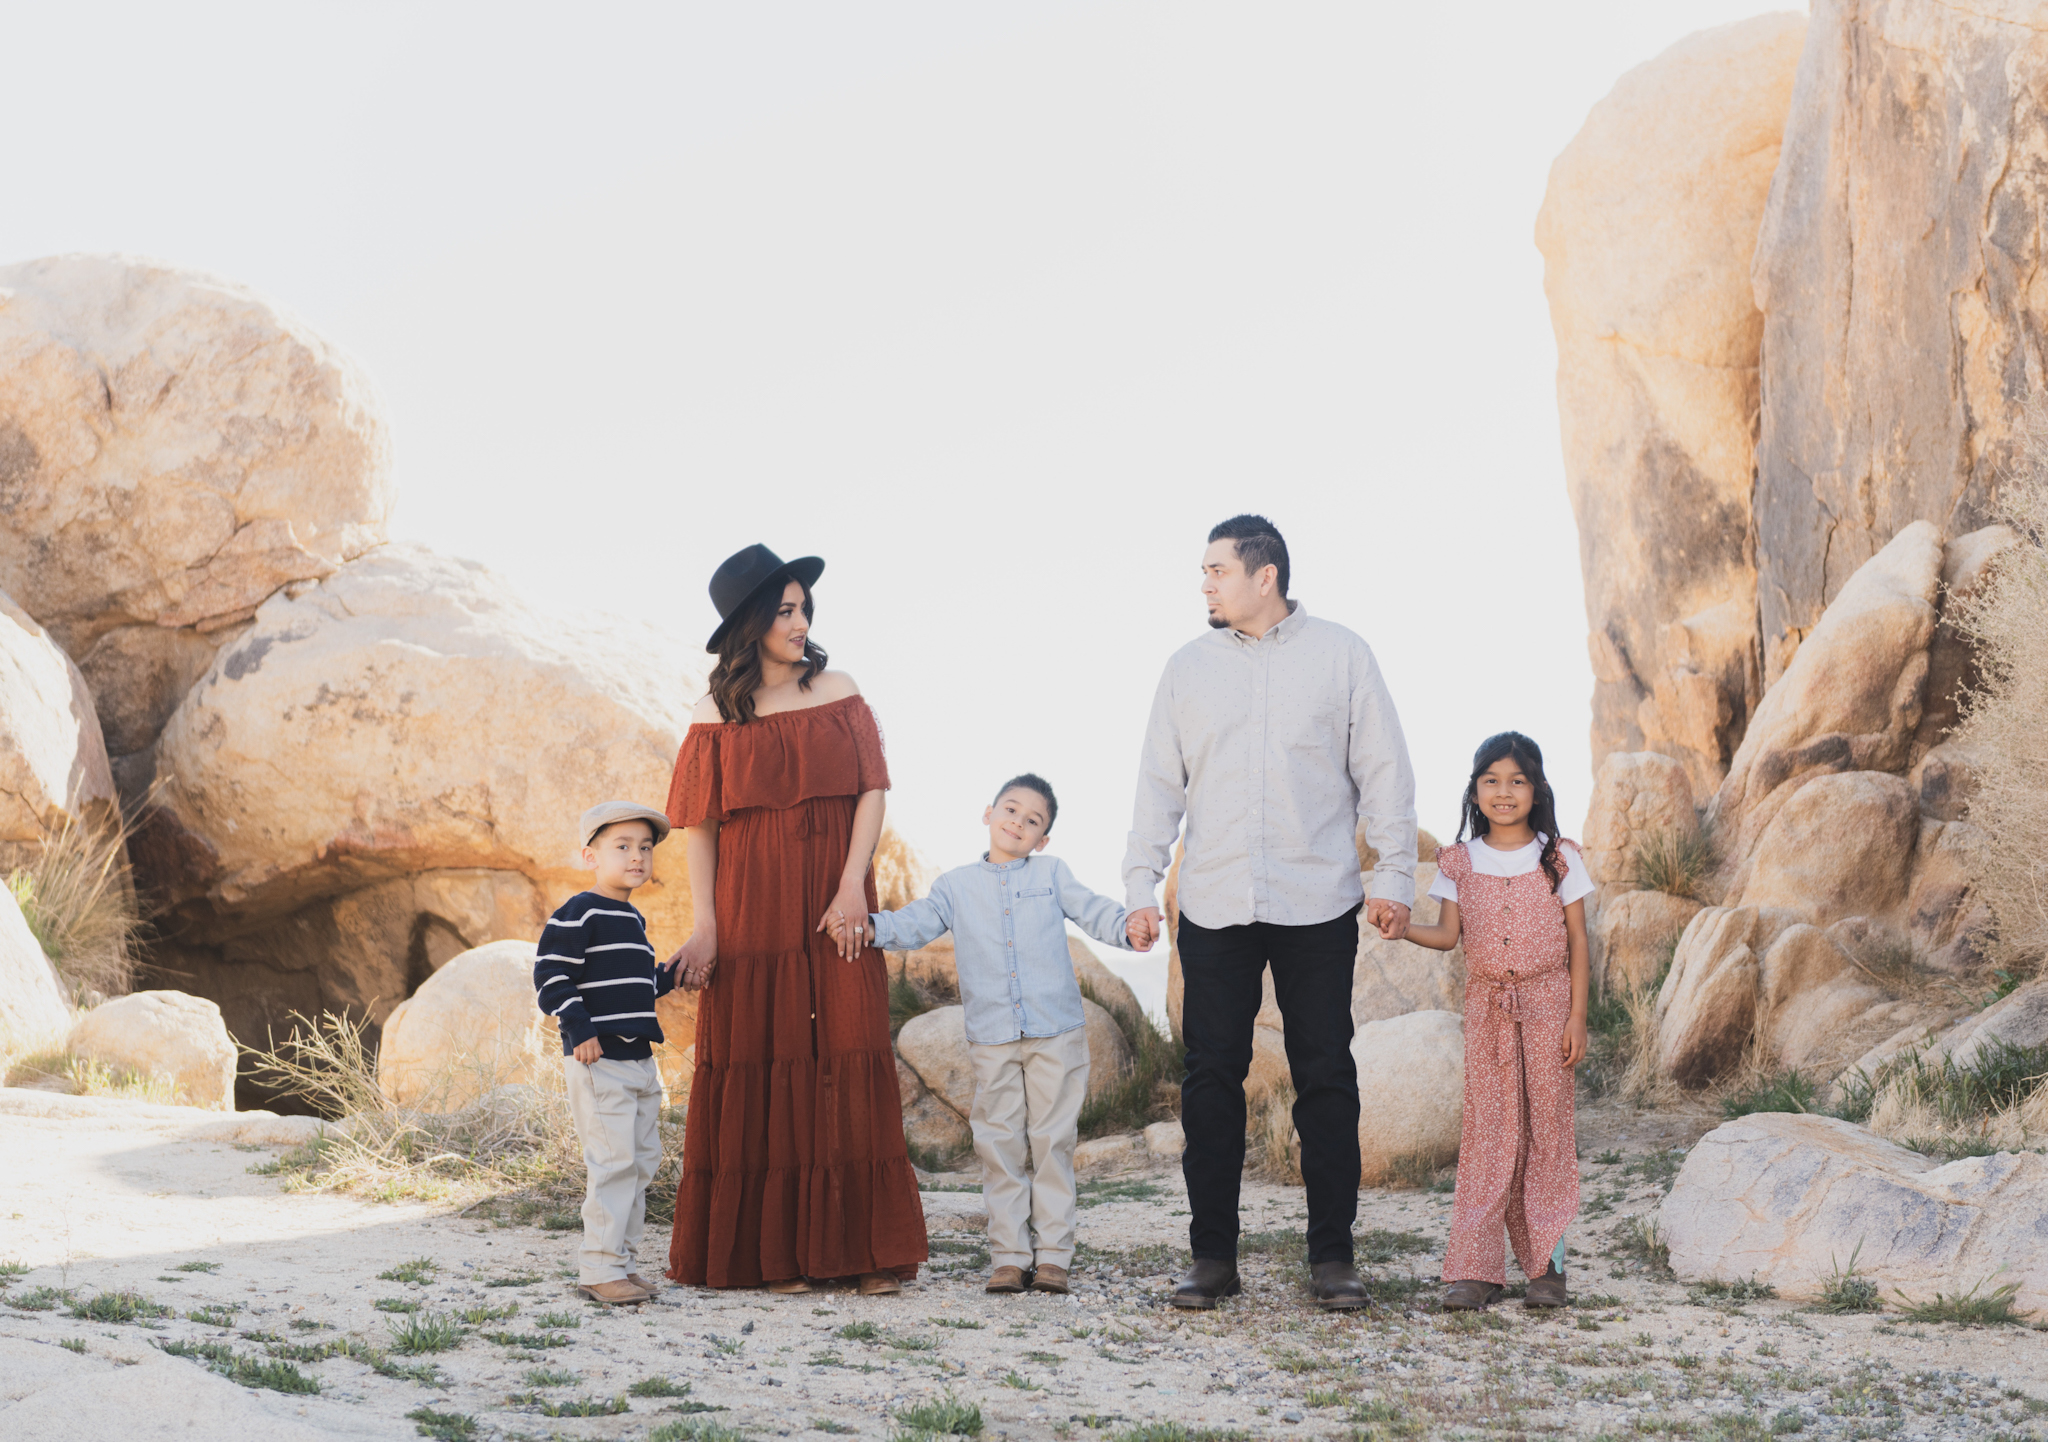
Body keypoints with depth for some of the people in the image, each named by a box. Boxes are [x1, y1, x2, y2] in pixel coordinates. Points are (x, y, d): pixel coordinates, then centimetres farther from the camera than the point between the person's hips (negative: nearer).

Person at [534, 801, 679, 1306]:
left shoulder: (633, 920, 18)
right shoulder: (577, 915, -10)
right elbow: (550, 977, -15)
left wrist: (667, 978, 13)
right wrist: (579, 1029, -21)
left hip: (639, 1060, 9)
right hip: (598, 1061, -9)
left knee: (642, 1161, 11)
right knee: (614, 1162, -13)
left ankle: (622, 1260, 19)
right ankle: (600, 1269, -8)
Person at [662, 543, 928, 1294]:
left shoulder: (838, 694, 6)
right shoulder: (718, 714, 3)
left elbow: (871, 790, 1)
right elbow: (699, 824, 1)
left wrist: (853, 885, -11)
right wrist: (704, 926, -7)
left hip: (834, 910, 1)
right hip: (753, 913, -1)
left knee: (849, 1062, -3)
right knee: (760, 1070, -1)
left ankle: (867, 1249, 0)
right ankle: (771, 1253, 4)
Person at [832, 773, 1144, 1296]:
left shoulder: (1051, 874, 10)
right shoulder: (957, 886, 11)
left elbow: (1092, 911, 2)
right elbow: (918, 923, 0)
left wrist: (1127, 926, -20)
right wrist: (874, 927, -20)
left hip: (1057, 1033, -1)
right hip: (992, 1038, 1)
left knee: (1053, 1141, 0)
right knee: (999, 1146, 0)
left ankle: (1052, 1254, 5)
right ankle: (1009, 1256, 5)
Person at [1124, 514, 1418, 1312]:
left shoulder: (1341, 655, 4)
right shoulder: (1189, 667, 10)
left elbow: (1383, 770, 4)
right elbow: (1158, 784, 11)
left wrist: (1394, 873, -2)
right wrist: (1140, 886, 4)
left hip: (1317, 906, -2)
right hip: (1213, 908, 2)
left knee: (1325, 1077, 1)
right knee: (1211, 1078, 1)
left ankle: (1332, 1255, 9)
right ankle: (1213, 1254, 9)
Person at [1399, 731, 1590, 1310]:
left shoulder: (1558, 858, 1)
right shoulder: (1459, 863, 5)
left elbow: (1577, 940, 1)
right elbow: (1448, 934, 2)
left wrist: (1577, 1016, -4)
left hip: (1547, 1003, -1)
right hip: (1486, 1002, 1)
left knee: (1547, 1122, 0)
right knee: (1488, 1127, -2)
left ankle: (1547, 1263, 6)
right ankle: (1474, 1268, -3)